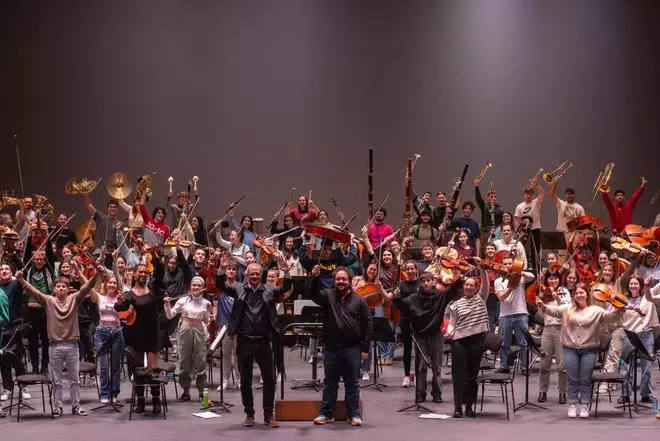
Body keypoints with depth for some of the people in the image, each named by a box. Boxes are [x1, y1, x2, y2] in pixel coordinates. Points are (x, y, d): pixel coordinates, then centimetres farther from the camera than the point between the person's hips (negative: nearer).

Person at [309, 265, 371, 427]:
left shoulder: (359, 301, 2)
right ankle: (326, 413, 16)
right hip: (331, 348, 1)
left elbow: (367, 325, 2)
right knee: (329, 383, 9)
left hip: (352, 349, -1)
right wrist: (315, 278, -34)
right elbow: (314, 295, -17)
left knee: (352, 383, 6)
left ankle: (354, 414, 13)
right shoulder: (328, 295, 4)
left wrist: (365, 348, -3)